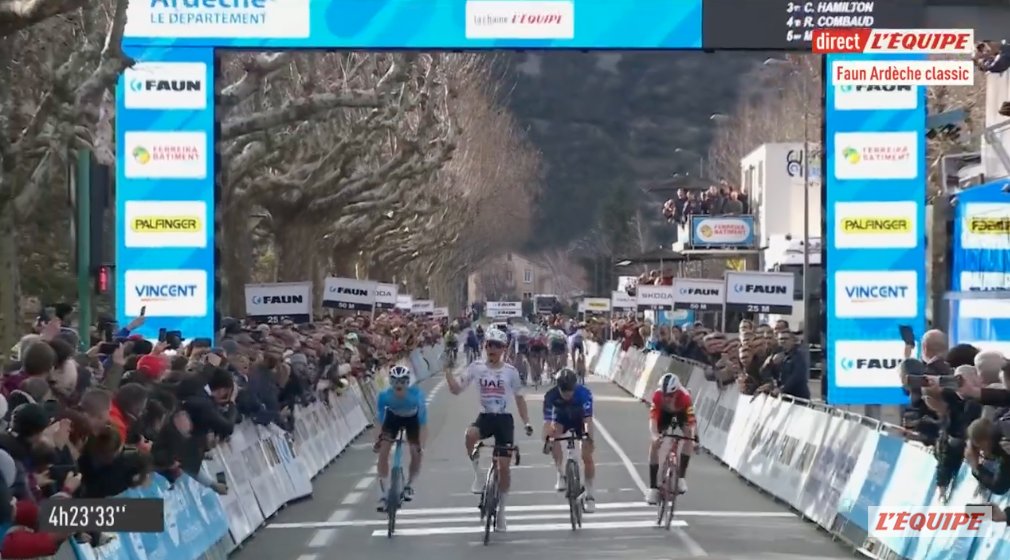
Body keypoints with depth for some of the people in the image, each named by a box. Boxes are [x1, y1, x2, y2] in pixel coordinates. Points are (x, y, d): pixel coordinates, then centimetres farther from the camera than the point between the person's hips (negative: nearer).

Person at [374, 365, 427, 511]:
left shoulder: (416, 394, -37)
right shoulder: (384, 395, -33)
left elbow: (423, 422, -36)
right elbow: (381, 419, -24)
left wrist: (421, 444, -43)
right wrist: (380, 437, -35)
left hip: (412, 418, -1)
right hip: (393, 417, 1)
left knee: (416, 453, -11)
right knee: (383, 451, -15)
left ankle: (409, 486, 17)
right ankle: (383, 495, -7)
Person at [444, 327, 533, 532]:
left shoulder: (510, 371, 0)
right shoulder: (476, 368, 0)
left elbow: (519, 399, 8)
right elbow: (456, 389, -2)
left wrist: (527, 423, 1)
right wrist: (447, 370, -16)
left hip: (504, 419, 0)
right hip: (485, 417, 0)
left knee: (504, 466, -1)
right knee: (470, 435, -36)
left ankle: (501, 509, 16)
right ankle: (478, 475, -15)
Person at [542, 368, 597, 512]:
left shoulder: (584, 393, -34)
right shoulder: (551, 395, -32)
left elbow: (588, 418, -40)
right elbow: (547, 421, -38)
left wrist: (589, 437, -54)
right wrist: (546, 438, -53)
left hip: (580, 419, -1)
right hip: (561, 418, 1)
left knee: (587, 456, -10)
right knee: (554, 432, -32)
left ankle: (589, 495, 3)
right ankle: (561, 474, -16)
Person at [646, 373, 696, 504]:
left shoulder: (684, 396, -40)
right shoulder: (657, 396, -37)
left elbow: (691, 422, -41)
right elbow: (653, 419, -41)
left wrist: (693, 438, -57)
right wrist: (655, 436, -59)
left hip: (681, 413, -1)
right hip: (664, 413, 1)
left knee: (689, 436, -27)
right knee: (654, 444, -13)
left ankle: (682, 477, -20)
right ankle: (653, 487, -6)